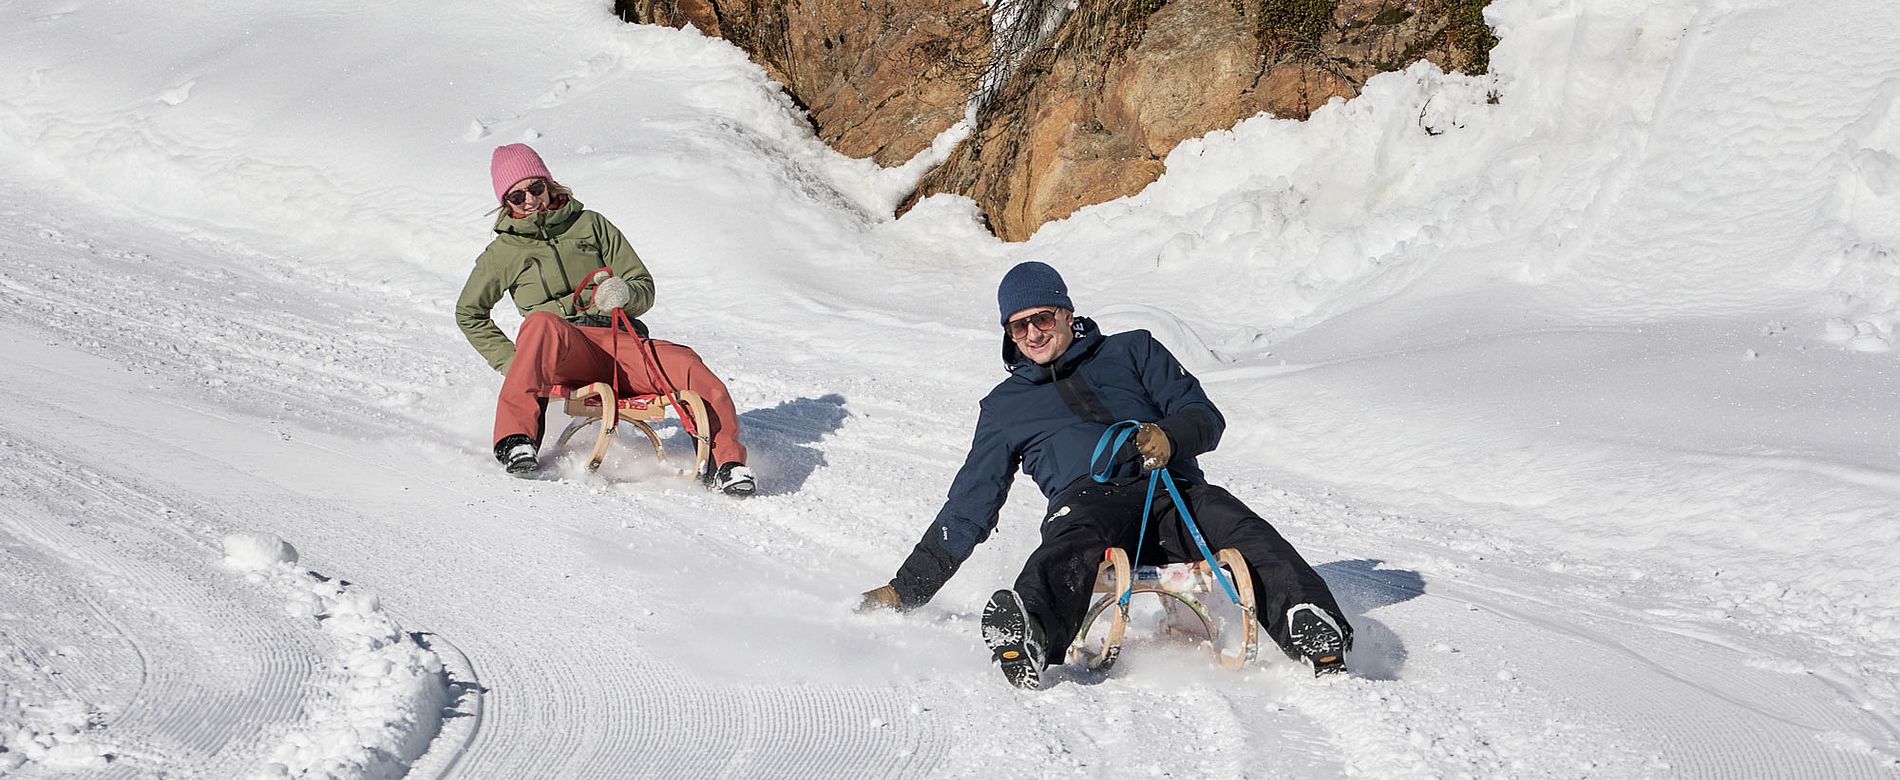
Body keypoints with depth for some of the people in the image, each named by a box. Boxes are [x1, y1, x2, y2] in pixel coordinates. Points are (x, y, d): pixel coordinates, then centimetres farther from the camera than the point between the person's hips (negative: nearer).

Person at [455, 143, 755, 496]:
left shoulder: (590, 225, 19)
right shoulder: (503, 252, 18)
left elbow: (645, 288, 17)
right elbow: (469, 314, 29)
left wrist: (625, 294, -9)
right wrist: (513, 361, 14)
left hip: (620, 340, 2)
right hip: (565, 350, -2)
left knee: (687, 365, -28)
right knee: (541, 323, -39)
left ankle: (724, 465, -24)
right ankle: (516, 440, -47)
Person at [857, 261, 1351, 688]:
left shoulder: (1132, 351, 25)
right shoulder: (1005, 407, 29)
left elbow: (1204, 415, 15)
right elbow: (969, 507, 30)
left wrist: (1171, 436, -11)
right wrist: (907, 589, 24)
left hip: (1173, 493, 2)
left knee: (1240, 528, -32)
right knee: (1073, 538, -39)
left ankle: (1313, 633, -53)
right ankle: (1028, 636, -68)